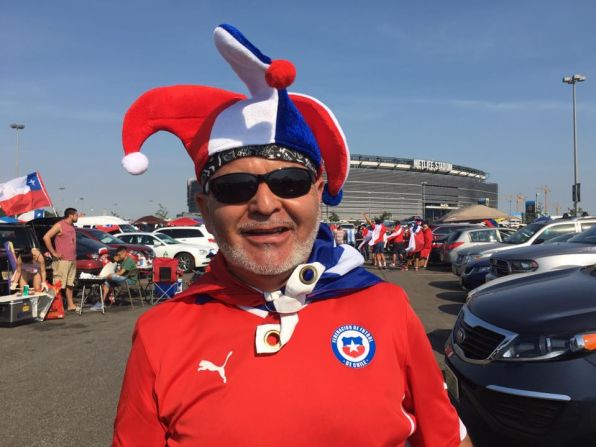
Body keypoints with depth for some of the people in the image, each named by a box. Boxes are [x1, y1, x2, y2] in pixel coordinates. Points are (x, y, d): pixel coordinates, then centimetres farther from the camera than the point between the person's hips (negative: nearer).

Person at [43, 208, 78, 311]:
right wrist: (53, 253, -15)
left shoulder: (72, 226, 16)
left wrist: (74, 255, 14)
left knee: (70, 284, 13)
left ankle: (70, 305, 18)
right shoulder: (59, 225, -8)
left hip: (72, 260, 9)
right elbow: (46, 237, -16)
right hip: (62, 260, -8)